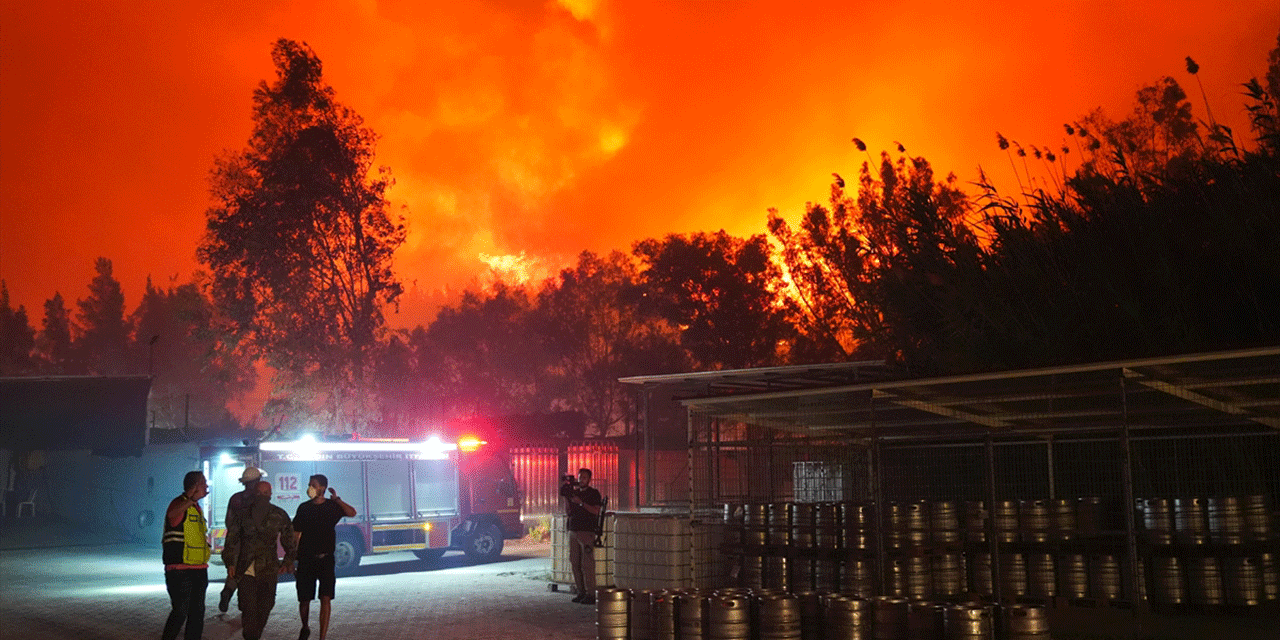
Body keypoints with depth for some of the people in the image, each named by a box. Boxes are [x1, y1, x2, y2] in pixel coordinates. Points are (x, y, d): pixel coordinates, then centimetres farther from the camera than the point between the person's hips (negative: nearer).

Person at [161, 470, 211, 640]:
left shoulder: (197, 508, 17)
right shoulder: (179, 503, -12)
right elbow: (172, 514, -38)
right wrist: (191, 499, -51)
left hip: (199, 569, 9)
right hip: (180, 570, -9)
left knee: (197, 612, 12)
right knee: (180, 612, -8)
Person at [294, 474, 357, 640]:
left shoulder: (332, 506, 0)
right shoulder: (304, 508, 5)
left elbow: (352, 513, -18)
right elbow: (296, 534, 9)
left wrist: (336, 498, -12)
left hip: (326, 559, -2)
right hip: (306, 559, 2)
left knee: (325, 599, -9)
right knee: (304, 600, 7)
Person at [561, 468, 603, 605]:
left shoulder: (594, 493, 1)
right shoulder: (574, 492, 17)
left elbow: (595, 511, -11)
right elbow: (568, 509, 13)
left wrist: (580, 502, -17)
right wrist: (566, 495, 1)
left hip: (587, 532, -6)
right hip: (573, 531, 6)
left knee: (587, 564, -9)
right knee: (575, 563, 5)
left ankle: (590, 594, -7)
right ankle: (581, 592, 12)